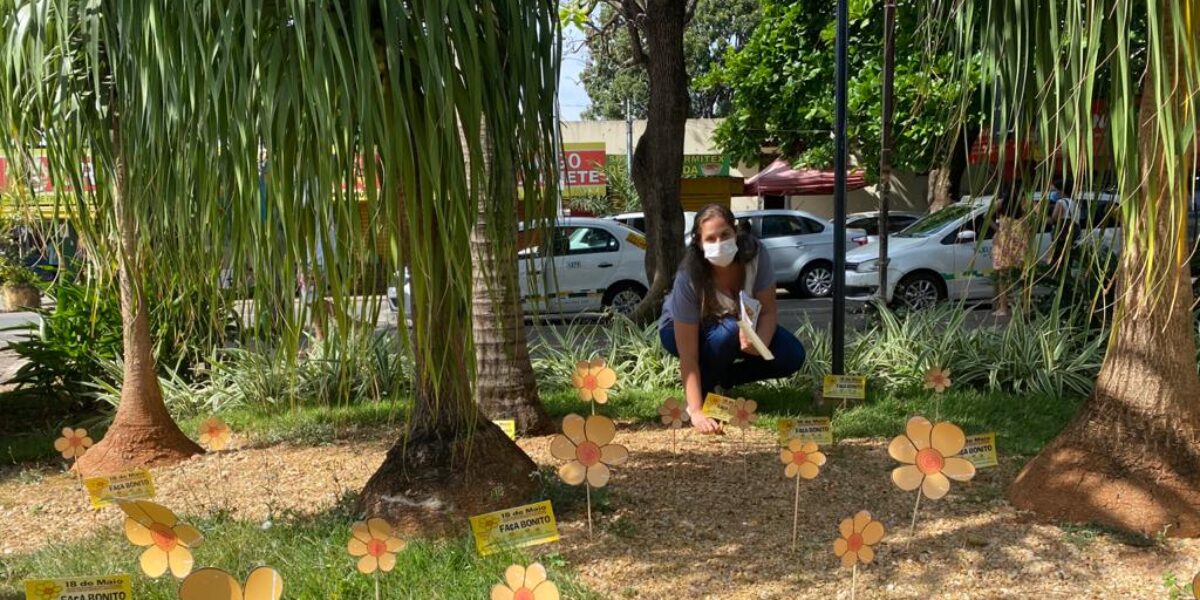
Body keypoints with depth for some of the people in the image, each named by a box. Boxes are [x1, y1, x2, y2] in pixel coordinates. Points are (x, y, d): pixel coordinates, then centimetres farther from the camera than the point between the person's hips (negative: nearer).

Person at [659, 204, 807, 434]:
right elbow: (687, 354, -36)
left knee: (792, 356, -16)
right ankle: (704, 390, -11)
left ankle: (719, 379, 4)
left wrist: (760, 342, -42)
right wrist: (696, 412, -43)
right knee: (729, 332, -37)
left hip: (743, 325, 4)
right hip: (681, 330, -4)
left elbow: (769, 310, -20)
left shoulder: (755, 254, -27)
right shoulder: (689, 279, -35)